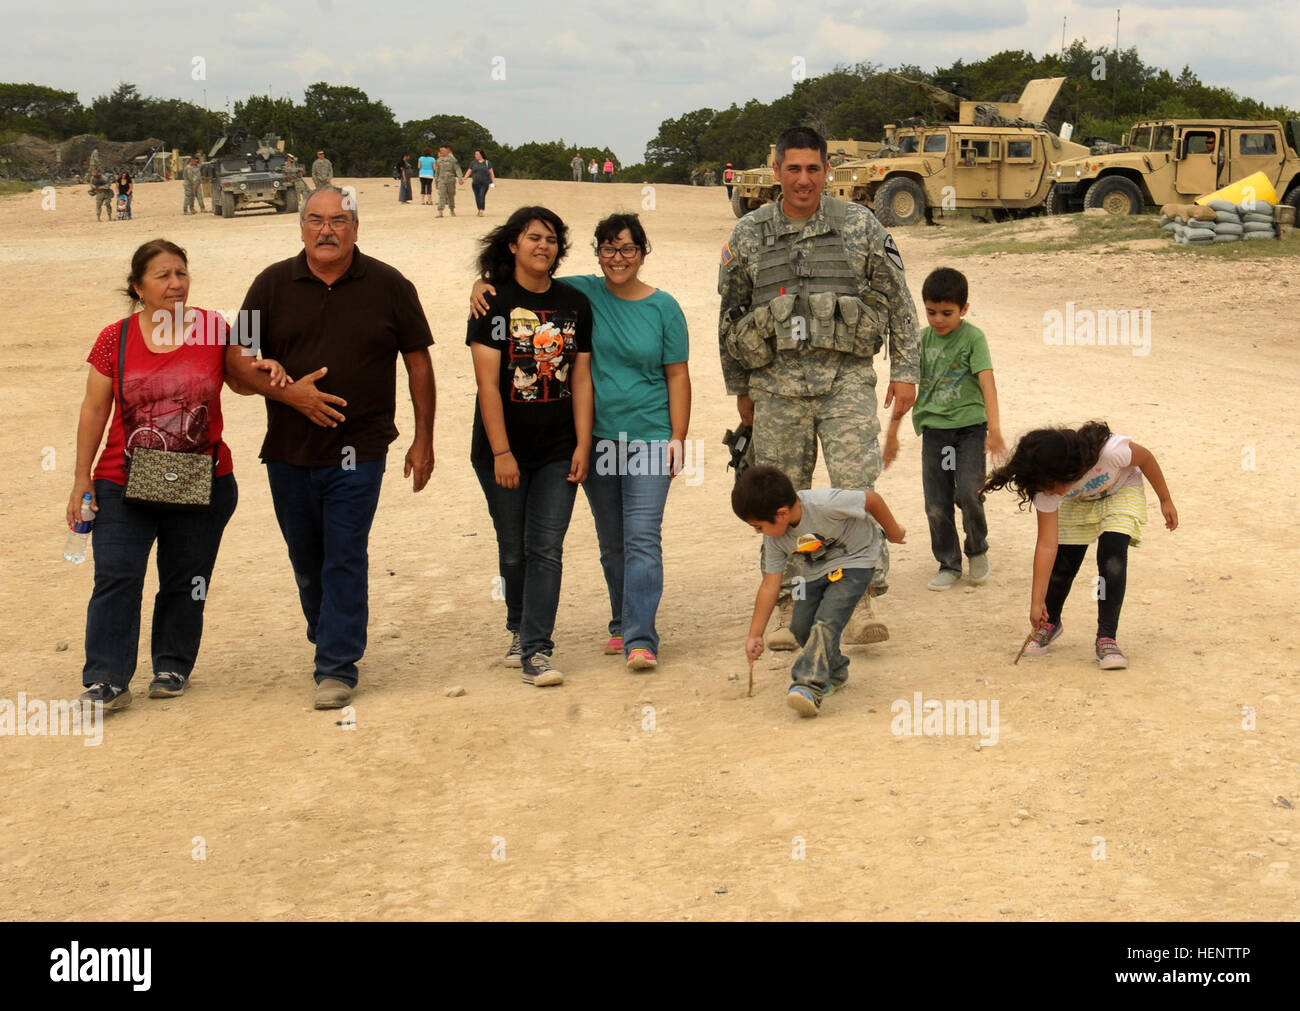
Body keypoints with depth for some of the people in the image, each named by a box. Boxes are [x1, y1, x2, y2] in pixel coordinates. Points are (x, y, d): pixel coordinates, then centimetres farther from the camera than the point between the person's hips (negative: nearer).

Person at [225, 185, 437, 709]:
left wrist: (423, 439, 2)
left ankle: (338, 667, 0)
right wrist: (289, 392, -13)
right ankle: (326, 639, 36)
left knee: (345, 558, -6)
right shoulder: (273, 284, 3)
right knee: (305, 560, 15)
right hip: (288, 450, 3)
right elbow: (236, 357, 3)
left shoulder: (388, 286, 0)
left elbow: (418, 361, 5)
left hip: (358, 450, -3)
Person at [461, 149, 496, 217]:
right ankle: (479, 209, 22)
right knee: (477, 198, 4)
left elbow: (491, 172, 4)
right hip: (475, 183, 3)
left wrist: (493, 181, -2)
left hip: (484, 183, -3)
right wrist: (464, 179, -3)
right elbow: (469, 171, 9)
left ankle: (481, 212, -21)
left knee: (482, 197, -16)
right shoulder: (473, 163, 10)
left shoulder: (487, 162, 4)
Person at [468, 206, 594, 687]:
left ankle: (536, 649, -2)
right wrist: (501, 452, -15)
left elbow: (581, 379, 6)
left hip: (559, 452, 2)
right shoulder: (493, 302, -6)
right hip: (505, 452, -2)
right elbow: (487, 382, -10)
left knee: (546, 550, -4)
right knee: (513, 550, 10)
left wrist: (583, 445, 0)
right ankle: (519, 627, 33)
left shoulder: (574, 303, 5)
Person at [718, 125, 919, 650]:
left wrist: (904, 371, 2)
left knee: (858, 487, -13)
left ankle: (860, 601, -7)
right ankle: (791, 607, 15)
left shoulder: (860, 226, 3)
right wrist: (740, 388, 15)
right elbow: (730, 315, 14)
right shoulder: (748, 235, 6)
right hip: (776, 384, 2)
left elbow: (899, 301, 7)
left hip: (845, 377, -1)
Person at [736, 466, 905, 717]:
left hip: (854, 562, -7)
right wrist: (755, 634, -5)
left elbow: (872, 499, -21)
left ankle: (809, 685, -33)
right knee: (801, 626, -3)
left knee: (827, 621, -24)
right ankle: (835, 670, 23)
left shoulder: (824, 504, -35)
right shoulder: (775, 537, -13)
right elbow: (770, 585, -6)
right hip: (815, 572, 7)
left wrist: (893, 532, -4)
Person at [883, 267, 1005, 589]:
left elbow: (987, 383, -15)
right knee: (936, 505, 2)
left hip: (970, 425, -4)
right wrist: (892, 434, 14)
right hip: (934, 427, 4)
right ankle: (948, 565, 19)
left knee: (968, 491, -17)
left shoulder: (973, 337, -5)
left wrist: (994, 429, -26)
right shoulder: (923, 339, 6)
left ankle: (978, 550, 9)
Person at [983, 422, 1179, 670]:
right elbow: (1047, 545, -26)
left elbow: (1146, 458, -20)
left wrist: (1165, 500, -6)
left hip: (1122, 492, -2)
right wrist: (1036, 602, -26)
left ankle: (1106, 638, -13)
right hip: (1077, 503, 2)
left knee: (1112, 559, -22)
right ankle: (1050, 623, 27)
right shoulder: (1046, 486, -31)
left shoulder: (1109, 451, -43)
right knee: (1061, 564, -3)